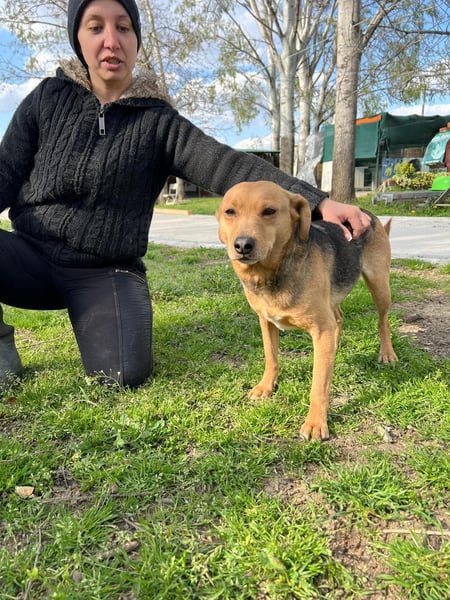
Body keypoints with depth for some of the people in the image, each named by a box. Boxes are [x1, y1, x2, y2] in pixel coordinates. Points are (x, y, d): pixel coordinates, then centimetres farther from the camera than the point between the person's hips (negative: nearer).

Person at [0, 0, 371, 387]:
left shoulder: (160, 122, -3)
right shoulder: (49, 98, 3)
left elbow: (230, 167, -16)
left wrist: (318, 201, -28)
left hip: (108, 272, 0)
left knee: (125, 373, -21)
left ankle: (95, 318, 13)